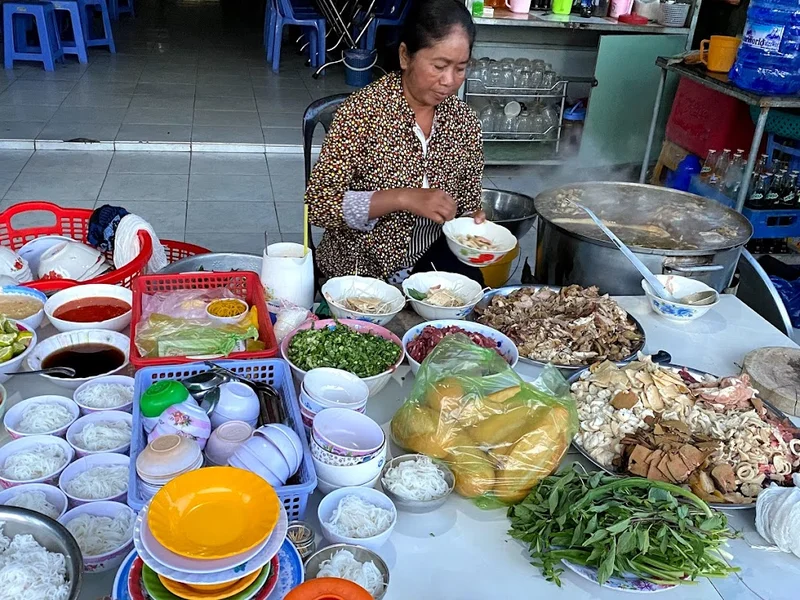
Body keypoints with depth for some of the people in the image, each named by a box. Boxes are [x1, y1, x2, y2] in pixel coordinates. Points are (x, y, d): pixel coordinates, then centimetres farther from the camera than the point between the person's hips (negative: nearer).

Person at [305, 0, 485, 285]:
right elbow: (317, 204, -19)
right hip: (361, 267, -4)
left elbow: (467, 205, 10)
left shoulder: (464, 121, -1)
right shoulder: (362, 110, -15)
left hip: (432, 260, 5)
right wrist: (402, 198, -29)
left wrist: (475, 227, -13)